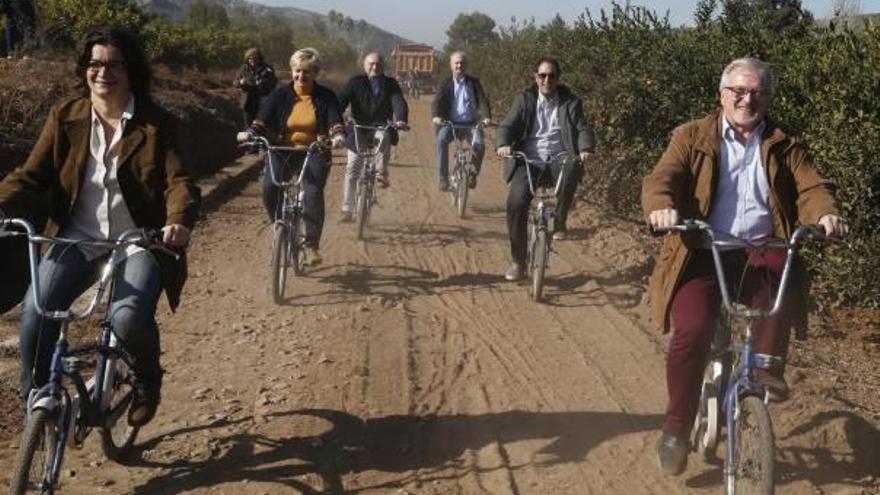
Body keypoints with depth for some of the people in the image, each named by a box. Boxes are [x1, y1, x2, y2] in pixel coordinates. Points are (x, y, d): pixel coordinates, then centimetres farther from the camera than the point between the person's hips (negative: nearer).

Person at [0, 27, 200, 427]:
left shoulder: (156, 124, -4)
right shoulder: (65, 117, 2)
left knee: (129, 318, -26)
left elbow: (178, 181, -13)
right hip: (78, 238, 3)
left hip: (137, 242, -2)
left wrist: (179, 221, -36)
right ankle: (35, 399, 4)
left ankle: (147, 382, 8)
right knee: (35, 312, -19)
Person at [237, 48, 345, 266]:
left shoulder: (325, 97, 2)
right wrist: (250, 132, -26)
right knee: (269, 187, -24)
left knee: (313, 193, -24)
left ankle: (311, 245, -10)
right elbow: (262, 121, -5)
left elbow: (335, 121, -9)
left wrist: (337, 135, -32)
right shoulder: (281, 95, 2)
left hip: (314, 153, -1)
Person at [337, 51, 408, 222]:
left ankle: (382, 174, -22)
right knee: (352, 170, 0)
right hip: (358, 134, 0)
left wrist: (401, 120, -37)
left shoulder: (391, 84, 0)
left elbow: (399, 103, -16)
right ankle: (347, 210, 9)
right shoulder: (355, 83, -2)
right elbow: (341, 101, -15)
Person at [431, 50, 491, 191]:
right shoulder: (446, 83, 8)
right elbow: (437, 101, -5)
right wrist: (436, 116, -27)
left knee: (479, 144, -28)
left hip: (470, 123, 0)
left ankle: (473, 174, -1)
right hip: (450, 123, 0)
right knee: (441, 139, -32)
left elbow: (482, 100, -1)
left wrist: (486, 116, -21)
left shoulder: (474, 82, 10)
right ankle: (443, 178, -24)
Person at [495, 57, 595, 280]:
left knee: (572, 170, -36)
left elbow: (583, 129, 2)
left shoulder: (571, 103, 11)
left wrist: (585, 149, -21)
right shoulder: (524, 100, 12)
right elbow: (507, 126, 2)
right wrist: (502, 144, -21)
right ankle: (518, 262, -5)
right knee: (515, 202, -20)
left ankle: (559, 222, -13)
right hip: (529, 161, 1)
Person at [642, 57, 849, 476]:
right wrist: (662, 206, -31)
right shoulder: (692, 137, 8)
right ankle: (677, 427, -3)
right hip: (702, 253, -1)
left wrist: (825, 214, -24)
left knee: (781, 270, -35)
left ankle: (766, 365, -18)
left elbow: (811, 187, 1)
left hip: (760, 251, 1)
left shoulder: (784, 145, 13)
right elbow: (661, 178, -6)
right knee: (691, 332, -22)